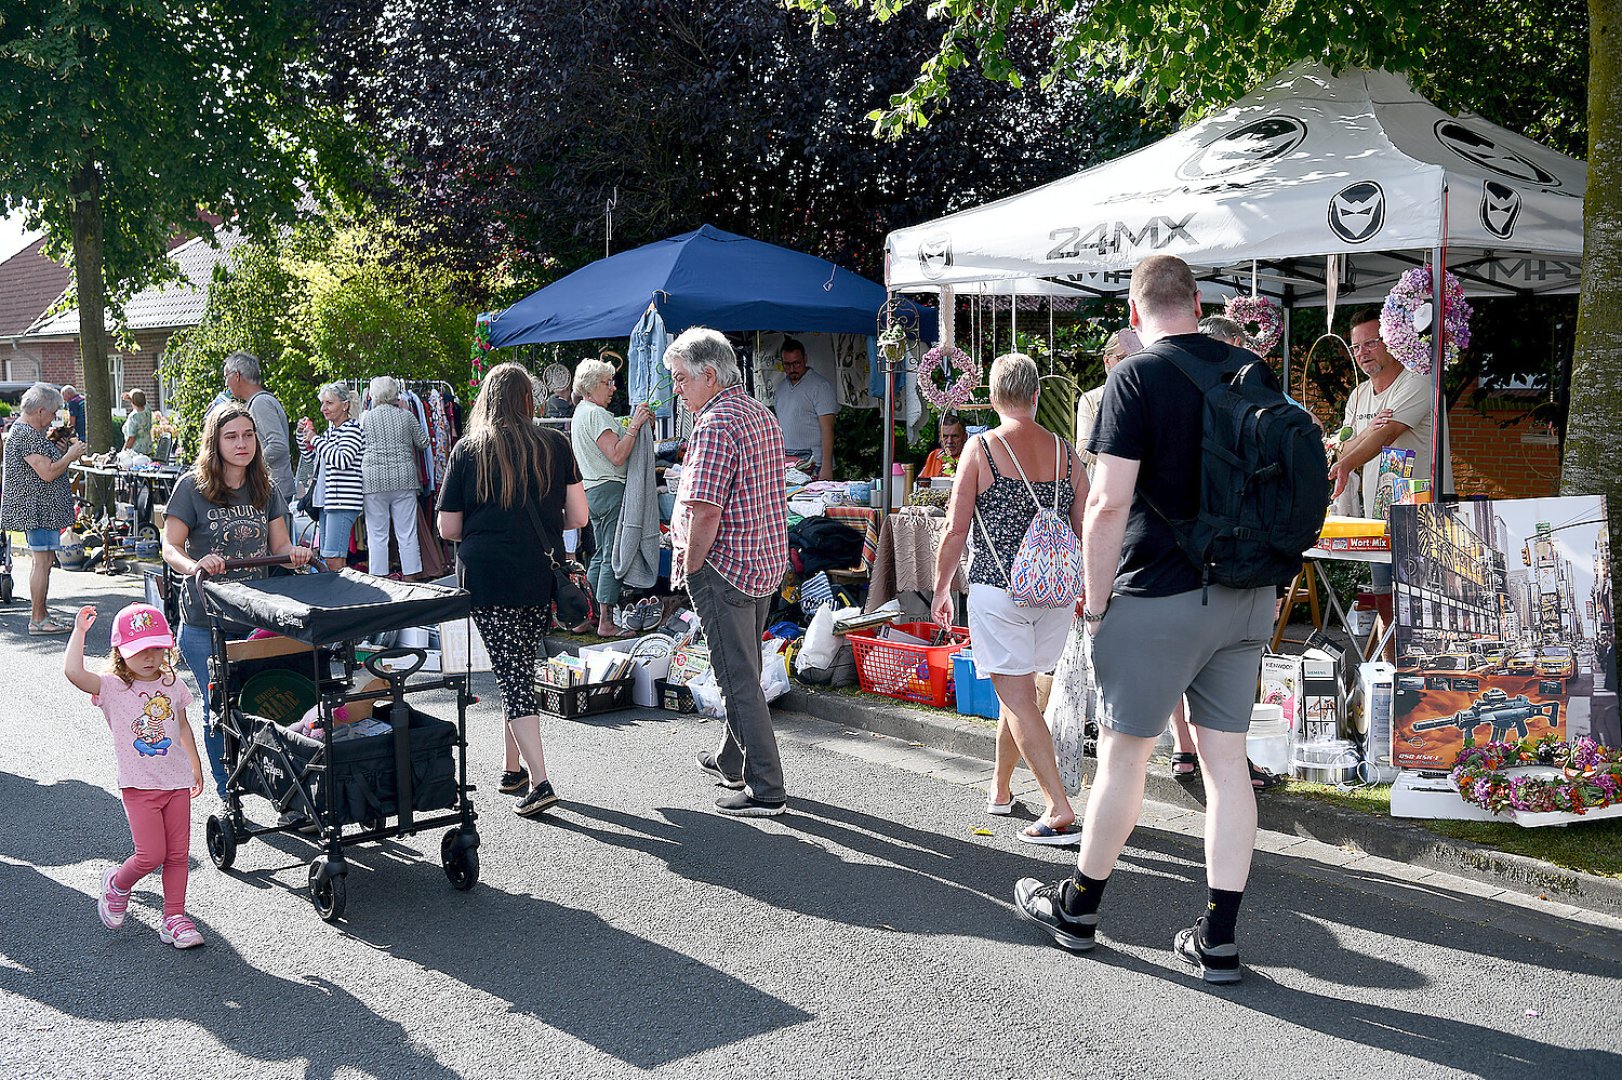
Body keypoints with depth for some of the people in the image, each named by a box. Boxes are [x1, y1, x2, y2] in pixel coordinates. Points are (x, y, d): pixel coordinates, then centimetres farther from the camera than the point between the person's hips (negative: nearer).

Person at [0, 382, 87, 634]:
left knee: (42, 560, 16)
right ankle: (38, 620, -7)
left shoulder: (23, 430, 16)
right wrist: (71, 455, -10)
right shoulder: (27, 435, -18)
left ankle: (39, 612, 24)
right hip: (38, 509, -11)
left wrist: (58, 449, 9)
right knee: (42, 561, -9)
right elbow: (48, 473, -22)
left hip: (38, 508, 11)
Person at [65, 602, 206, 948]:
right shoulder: (112, 687, -7)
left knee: (178, 854, 6)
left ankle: (174, 918, 17)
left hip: (177, 781, 4)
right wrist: (79, 630, -18)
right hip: (138, 786, -4)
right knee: (151, 855, -8)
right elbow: (73, 672, -25)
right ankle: (117, 884, 24)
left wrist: (196, 767, 24)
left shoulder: (173, 685, 6)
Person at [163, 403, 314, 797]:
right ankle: (228, 798, 16)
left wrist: (295, 553, -12)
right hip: (205, 620, -3)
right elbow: (170, 547, -8)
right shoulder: (192, 487, -6)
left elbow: (280, 544, 11)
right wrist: (195, 565, -29)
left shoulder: (265, 489, 8)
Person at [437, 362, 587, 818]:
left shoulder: (468, 450, -2)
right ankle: (514, 768, 27)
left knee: (512, 677, -1)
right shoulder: (555, 445, 1)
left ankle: (540, 782, -10)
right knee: (523, 668, 17)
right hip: (542, 578, 2)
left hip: (488, 577, -2)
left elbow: (447, 528, 0)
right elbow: (578, 516, 0)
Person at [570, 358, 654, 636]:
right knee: (612, 556, -8)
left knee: (600, 554, 16)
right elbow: (617, 456, -22)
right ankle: (606, 623, -8)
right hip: (610, 489, -11)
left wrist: (637, 425, 10)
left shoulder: (581, 411, 19)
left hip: (593, 490, 11)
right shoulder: (597, 414, -14)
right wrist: (635, 425, -19)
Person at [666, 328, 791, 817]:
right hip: (767, 564, 10)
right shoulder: (760, 414, 13)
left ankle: (767, 790, 0)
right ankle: (731, 761, 37)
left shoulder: (715, 424, -18)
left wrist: (690, 569, -11)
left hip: (726, 567, -10)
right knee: (744, 670, 21)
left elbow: (706, 511, -25)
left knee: (738, 679, -3)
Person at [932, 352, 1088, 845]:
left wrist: (941, 588, 5)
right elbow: (1087, 532, 6)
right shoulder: (1065, 452, 4)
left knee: (1017, 697, -3)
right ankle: (999, 788, 35)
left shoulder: (982, 448, -7)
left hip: (997, 591, -5)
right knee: (1017, 689, 20)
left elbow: (955, 529, -7)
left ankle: (1060, 811, -10)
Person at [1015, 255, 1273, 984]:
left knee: (1124, 753, 6)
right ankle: (1217, 940, 12)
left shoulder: (1136, 376, -10)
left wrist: (1096, 603, -7)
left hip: (1159, 596, -6)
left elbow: (1110, 501, -16)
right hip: (1245, 598, 6)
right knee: (1227, 760, 8)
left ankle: (1077, 908, 23)